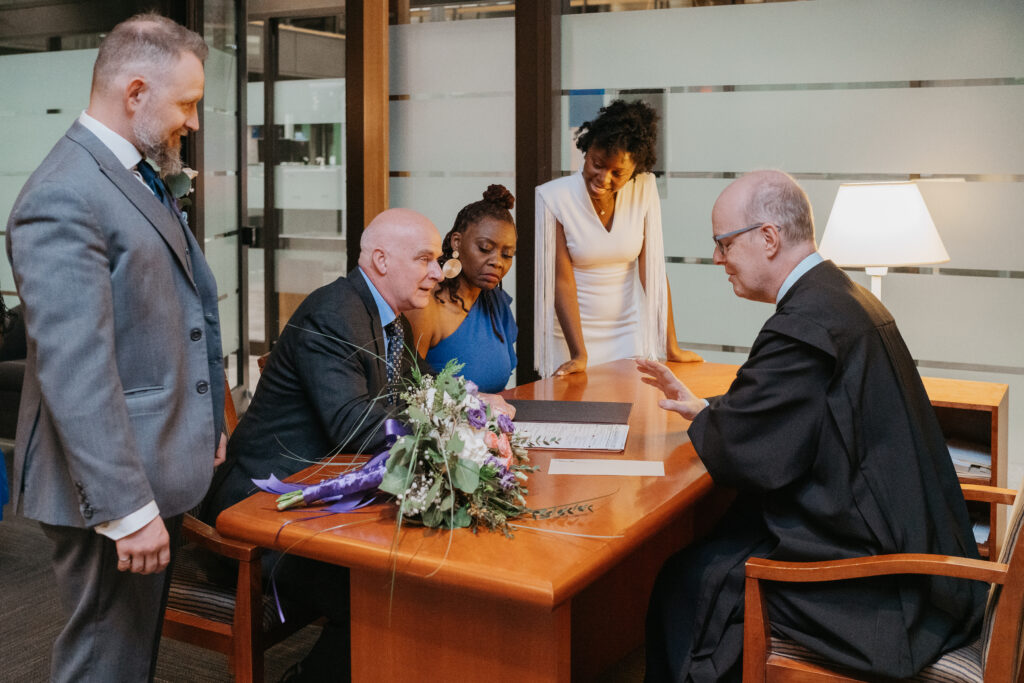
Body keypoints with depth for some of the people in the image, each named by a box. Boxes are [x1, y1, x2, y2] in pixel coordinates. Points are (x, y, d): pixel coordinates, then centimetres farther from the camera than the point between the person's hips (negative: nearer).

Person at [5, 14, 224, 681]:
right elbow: (74, 371, -25)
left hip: (159, 470, 9)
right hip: (114, 484, -9)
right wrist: (125, 507, -26)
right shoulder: (63, 198, -19)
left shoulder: (141, 179, 13)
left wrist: (204, 424, 19)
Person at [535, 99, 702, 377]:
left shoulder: (644, 188, -6)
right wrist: (579, 354, -22)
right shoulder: (553, 197, -13)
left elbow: (653, 267, -8)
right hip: (569, 331, -2)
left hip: (628, 333, 2)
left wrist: (671, 346, -10)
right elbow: (562, 280, -16)